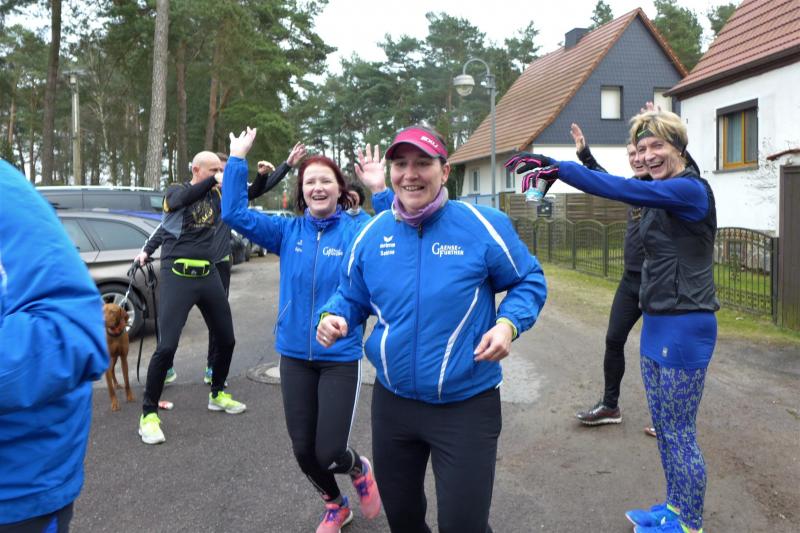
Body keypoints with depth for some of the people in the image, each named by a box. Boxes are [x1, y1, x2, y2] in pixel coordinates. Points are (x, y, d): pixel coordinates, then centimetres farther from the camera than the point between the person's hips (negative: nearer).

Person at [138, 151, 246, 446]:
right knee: (167, 346, -12)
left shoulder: (218, 195, 9)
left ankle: (217, 394, 36)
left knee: (226, 340, 14)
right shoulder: (175, 191, -2)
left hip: (208, 275, 5)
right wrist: (216, 179, -26)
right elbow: (186, 197, -26)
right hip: (177, 276, -5)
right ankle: (149, 413, 3)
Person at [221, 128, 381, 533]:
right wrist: (237, 160, -8)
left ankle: (361, 471, 35)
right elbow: (235, 214, -3)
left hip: (341, 358, -3)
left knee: (330, 452, -3)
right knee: (303, 450, 13)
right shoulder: (288, 231, 1)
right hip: (294, 356, 4)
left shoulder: (357, 231, -7)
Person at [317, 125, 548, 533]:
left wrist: (508, 323, -20)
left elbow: (528, 281, -2)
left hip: (467, 404, -4)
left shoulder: (483, 226, -13)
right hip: (392, 401, 4)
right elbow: (352, 296, 11)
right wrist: (334, 317, -11)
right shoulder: (371, 234, -2)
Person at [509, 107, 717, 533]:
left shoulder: (690, 189, -16)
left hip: (685, 327, -9)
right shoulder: (662, 195, 12)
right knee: (663, 425, 17)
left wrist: (558, 167, -27)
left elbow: (621, 189, -26)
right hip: (656, 322, 9)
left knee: (679, 433, 3)